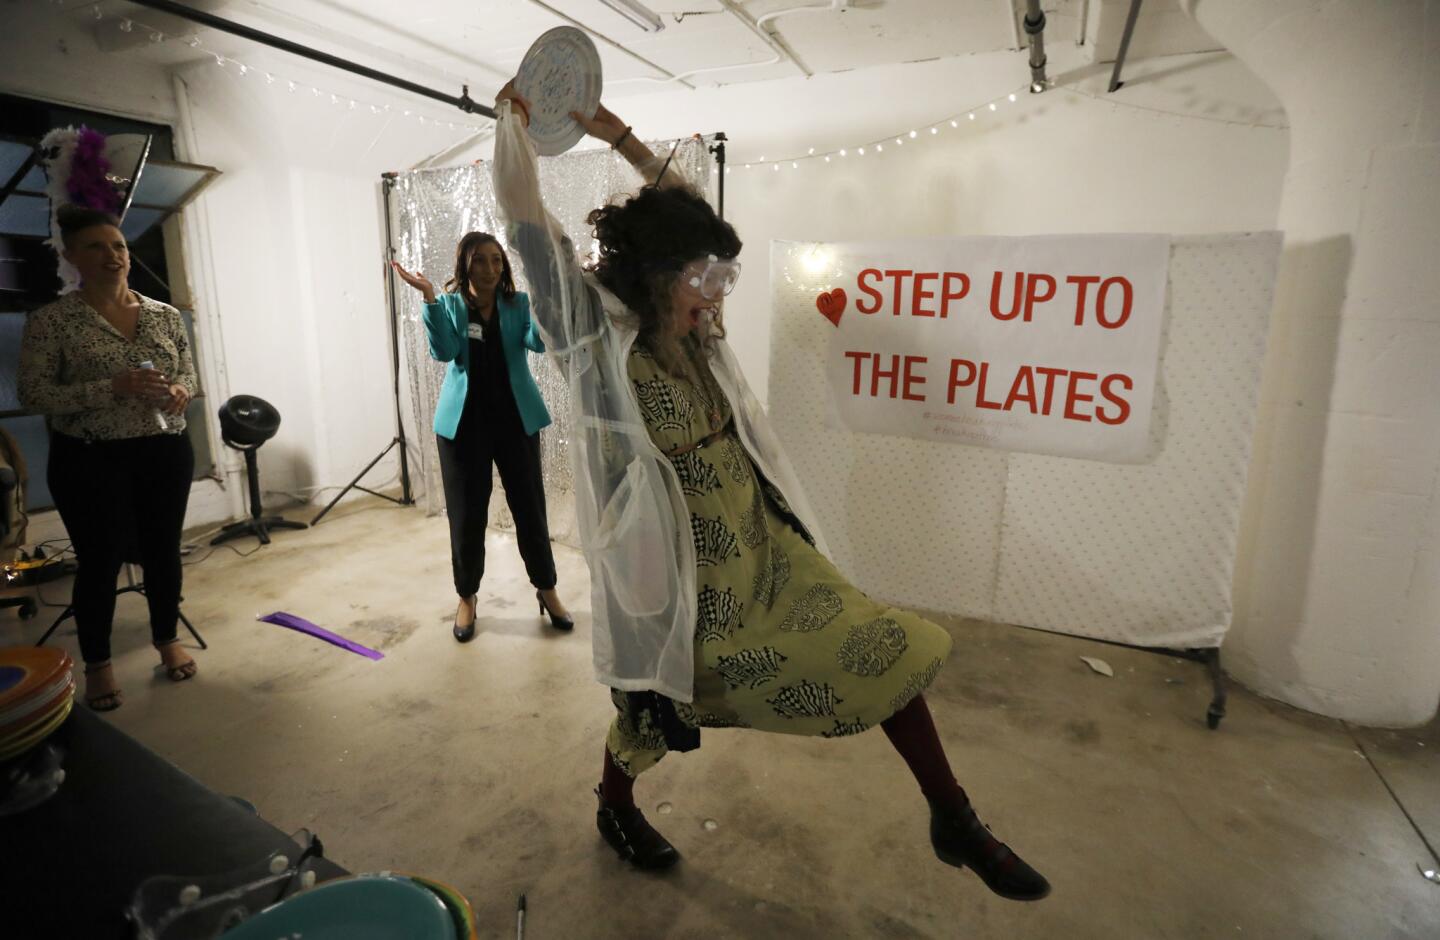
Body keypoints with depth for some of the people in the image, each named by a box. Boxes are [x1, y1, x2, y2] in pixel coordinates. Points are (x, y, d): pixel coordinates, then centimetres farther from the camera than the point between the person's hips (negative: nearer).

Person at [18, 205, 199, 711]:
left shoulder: (166, 315, 5)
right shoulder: (51, 321, -7)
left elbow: (188, 372, 13)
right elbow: (33, 395, -10)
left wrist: (179, 391, -11)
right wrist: (113, 388, -23)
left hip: (165, 452, 3)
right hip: (90, 460, -3)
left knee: (163, 551, 12)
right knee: (100, 560, 4)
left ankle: (167, 641, 31)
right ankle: (97, 664, 23)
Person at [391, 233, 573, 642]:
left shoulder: (518, 303, 3)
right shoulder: (450, 304, 4)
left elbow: (539, 342, -15)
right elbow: (443, 351, -13)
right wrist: (429, 297, -21)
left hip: (516, 417, 0)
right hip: (464, 420, 0)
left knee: (530, 506, 6)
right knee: (466, 513, 6)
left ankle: (547, 589, 22)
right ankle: (467, 597, 24)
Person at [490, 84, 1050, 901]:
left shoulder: (696, 333, 2)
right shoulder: (598, 336, -14)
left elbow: (685, 215, 13)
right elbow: (530, 226, -18)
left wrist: (620, 137, 13)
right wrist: (514, 122, -4)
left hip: (762, 542, 6)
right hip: (679, 562, -6)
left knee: (888, 648, 3)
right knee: (659, 703, 18)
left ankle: (954, 821, 22)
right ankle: (615, 808, 51)